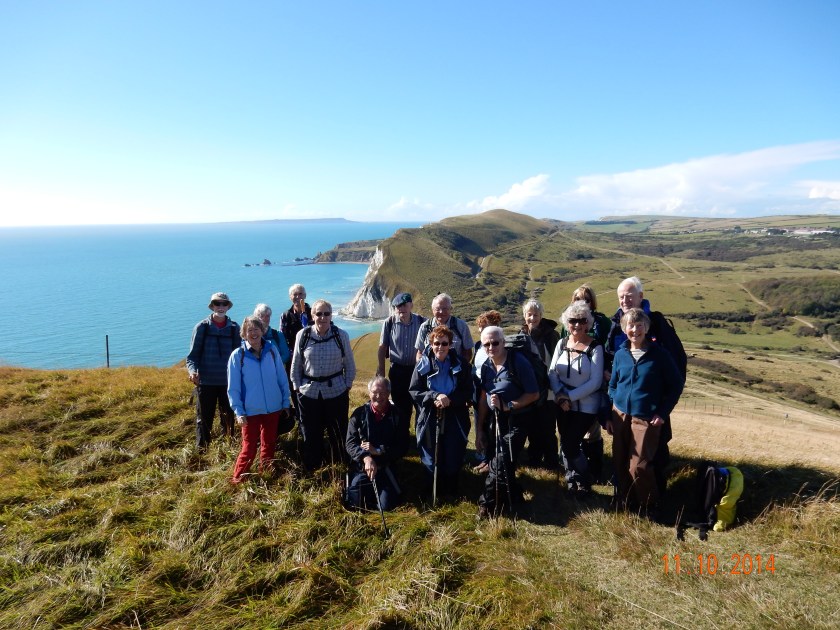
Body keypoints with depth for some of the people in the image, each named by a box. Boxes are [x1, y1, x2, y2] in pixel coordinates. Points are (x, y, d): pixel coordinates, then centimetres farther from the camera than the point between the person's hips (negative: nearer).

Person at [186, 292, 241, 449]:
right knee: (204, 418, 8)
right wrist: (193, 371, -20)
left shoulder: (234, 328, 2)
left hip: (228, 382, 2)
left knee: (228, 418, 11)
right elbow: (192, 355, -2)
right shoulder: (202, 327, -3)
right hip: (205, 381, -1)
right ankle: (201, 449, 22)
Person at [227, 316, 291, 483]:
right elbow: (233, 387, -5)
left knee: (269, 444, 15)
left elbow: (282, 378, 4)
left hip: (273, 408, 3)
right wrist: (238, 412, -11)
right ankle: (238, 480, 20)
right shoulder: (238, 355, -8)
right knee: (249, 448, 3)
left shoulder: (272, 350, -3)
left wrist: (285, 403, 5)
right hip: (250, 411, -3)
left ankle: (266, 475, 33)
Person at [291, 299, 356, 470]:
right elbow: (295, 365, 4)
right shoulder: (303, 335, -5)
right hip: (309, 393, 1)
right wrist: (297, 387, 2)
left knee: (339, 434, 10)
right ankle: (312, 471, 31)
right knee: (311, 435, 13)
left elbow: (350, 365, 3)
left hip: (336, 392, 0)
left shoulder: (341, 335, -6)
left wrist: (347, 386, 0)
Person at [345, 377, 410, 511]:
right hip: (361, 467, 1)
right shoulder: (359, 413, 0)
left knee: (387, 505, -16)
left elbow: (403, 447, -4)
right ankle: (368, 490, 17)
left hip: (386, 468, 0)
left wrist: (378, 451, -16)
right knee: (354, 504, -14)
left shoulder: (397, 415, -1)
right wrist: (366, 458, -26)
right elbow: (350, 443, -7)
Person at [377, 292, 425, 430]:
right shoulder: (389, 323, -9)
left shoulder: (422, 322, -10)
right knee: (401, 406, 13)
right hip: (397, 370, 0)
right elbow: (382, 347, 0)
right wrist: (381, 370, 2)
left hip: (418, 369, 0)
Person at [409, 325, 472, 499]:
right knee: (431, 458, 8)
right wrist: (435, 396, -21)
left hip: (454, 419, 0)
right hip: (430, 419, 0)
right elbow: (413, 391, -6)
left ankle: (451, 492, 31)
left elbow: (468, 391, -2)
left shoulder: (460, 364, -4)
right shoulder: (423, 364, -4)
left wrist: (450, 400, -20)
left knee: (453, 458, 7)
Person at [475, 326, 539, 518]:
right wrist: (479, 429, 9)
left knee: (501, 464, -10)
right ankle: (513, 497, 35)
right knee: (498, 463, 13)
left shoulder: (519, 362, -18)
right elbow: (483, 398, 7)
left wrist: (508, 405, -22)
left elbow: (534, 394, -16)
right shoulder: (486, 366, 0)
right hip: (496, 420, 6)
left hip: (516, 421, -6)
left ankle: (488, 504, 7)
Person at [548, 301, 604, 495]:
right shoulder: (562, 343, 1)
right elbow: (551, 372, 1)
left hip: (586, 406, -4)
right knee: (565, 442, 11)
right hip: (563, 405, 5)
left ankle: (584, 481, 22)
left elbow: (595, 382, -16)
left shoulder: (595, 347, -12)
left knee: (570, 443, -5)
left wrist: (570, 396, -18)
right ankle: (572, 479, 35)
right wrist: (560, 395, -13)